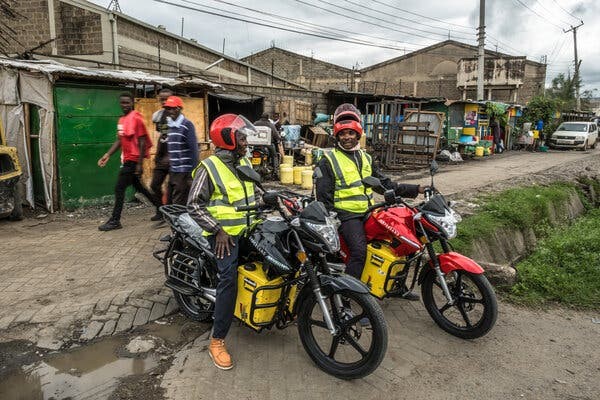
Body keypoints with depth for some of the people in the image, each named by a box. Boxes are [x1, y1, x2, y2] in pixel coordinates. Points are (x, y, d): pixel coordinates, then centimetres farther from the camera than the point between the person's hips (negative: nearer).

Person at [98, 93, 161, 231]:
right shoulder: (122, 120, 14)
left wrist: (140, 164, -17)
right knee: (138, 186, 16)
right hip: (127, 160, 9)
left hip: (133, 160, -9)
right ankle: (160, 207, 28)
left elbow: (142, 142, -15)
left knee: (119, 189, -6)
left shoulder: (136, 118, -12)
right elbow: (119, 140, 18)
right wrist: (107, 155, 9)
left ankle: (115, 221, 3)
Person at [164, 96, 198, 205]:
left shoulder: (187, 125, -9)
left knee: (179, 204, -7)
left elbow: (193, 150, -13)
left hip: (184, 172, -8)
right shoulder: (169, 125, 13)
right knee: (170, 202, 12)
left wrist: (192, 174, -16)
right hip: (172, 171, 8)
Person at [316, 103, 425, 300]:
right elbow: (323, 195, -5)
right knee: (359, 251, -27)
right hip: (347, 215, -7)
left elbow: (385, 184, 17)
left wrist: (415, 189, 9)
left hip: (369, 212, 7)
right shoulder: (328, 160, -2)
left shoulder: (365, 158, 17)